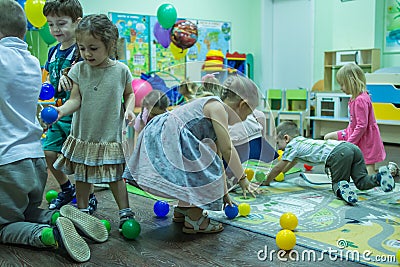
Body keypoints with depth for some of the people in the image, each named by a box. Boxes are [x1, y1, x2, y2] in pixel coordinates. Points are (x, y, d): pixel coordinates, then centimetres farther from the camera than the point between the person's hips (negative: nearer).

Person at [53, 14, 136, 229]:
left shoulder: (120, 70, -6)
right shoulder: (79, 69, -4)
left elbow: (129, 93, 9)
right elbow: (75, 99, -8)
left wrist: (129, 109, -9)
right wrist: (62, 110, -26)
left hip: (110, 135, -2)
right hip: (83, 134, 2)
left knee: (115, 176, 7)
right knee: (82, 175, 14)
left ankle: (125, 211, 22)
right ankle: (82, 211, 32)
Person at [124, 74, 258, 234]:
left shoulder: (218, 114, 20)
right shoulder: (217, 107, -9)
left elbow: (218, 156, 23)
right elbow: (227, 149, -16)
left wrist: (223, 191, 25)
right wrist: (242, 178, -8)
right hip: (167, 137, -11)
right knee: (203, 170, -11)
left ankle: (182, 210, 31)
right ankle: (194, 220, -4)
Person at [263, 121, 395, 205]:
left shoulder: (292, 145, 10)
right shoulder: (302, 141, 35)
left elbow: (278, 167, 14)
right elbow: (293, 161, 52)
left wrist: (266, 182, 28)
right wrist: (281, 173, 63)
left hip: (338, 153, -8)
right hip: (352, 147, 8)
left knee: (337, 183, 5)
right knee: (362, 182, 9)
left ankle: (341, 188, -26)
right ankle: (379, 177, -16)